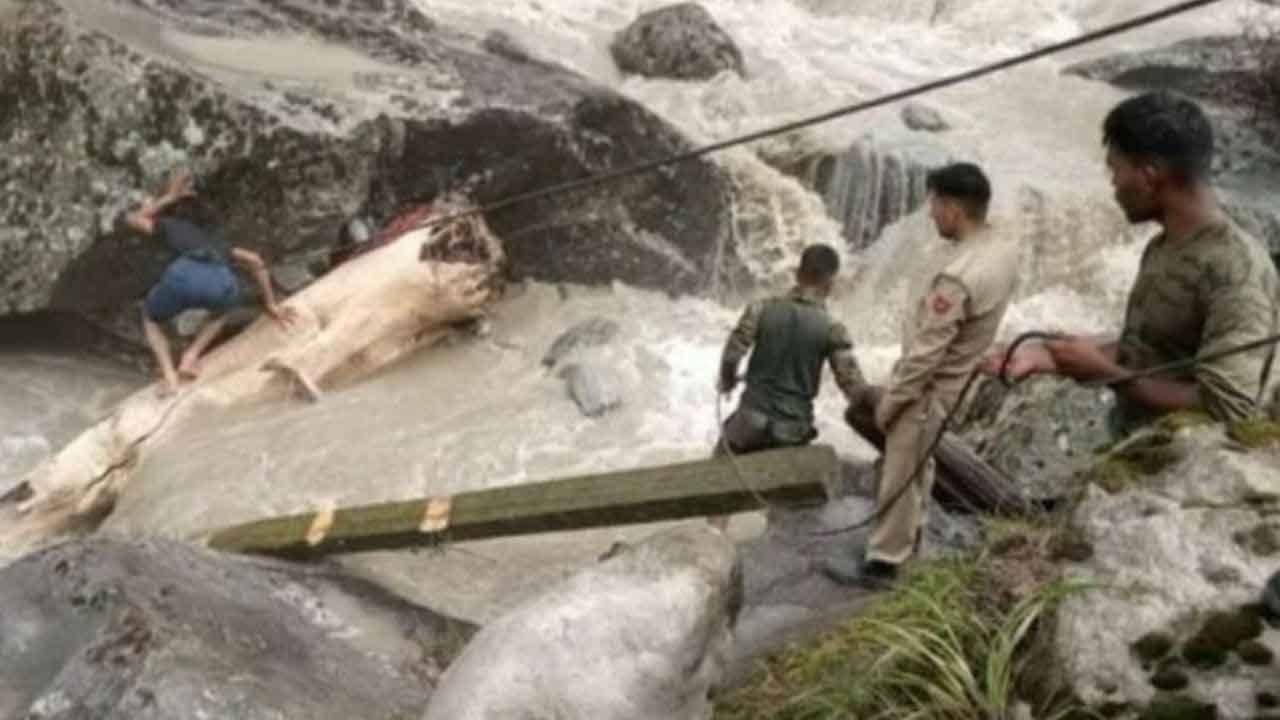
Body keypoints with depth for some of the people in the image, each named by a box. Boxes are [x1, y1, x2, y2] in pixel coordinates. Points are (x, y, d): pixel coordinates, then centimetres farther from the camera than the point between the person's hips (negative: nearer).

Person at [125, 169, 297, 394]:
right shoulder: (211, 234, 43)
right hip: (221, 281, 2)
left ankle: (169, 375, 8)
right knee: (220, 311, 41)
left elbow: (132, 219, 54)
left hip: (184, 274, -2)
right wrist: (271, 305, 41)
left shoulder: (169, 225, 36)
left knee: (150, 318, 32)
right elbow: (255, 260, 38)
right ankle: (190, 357, 18)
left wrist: (169, 197, 57)